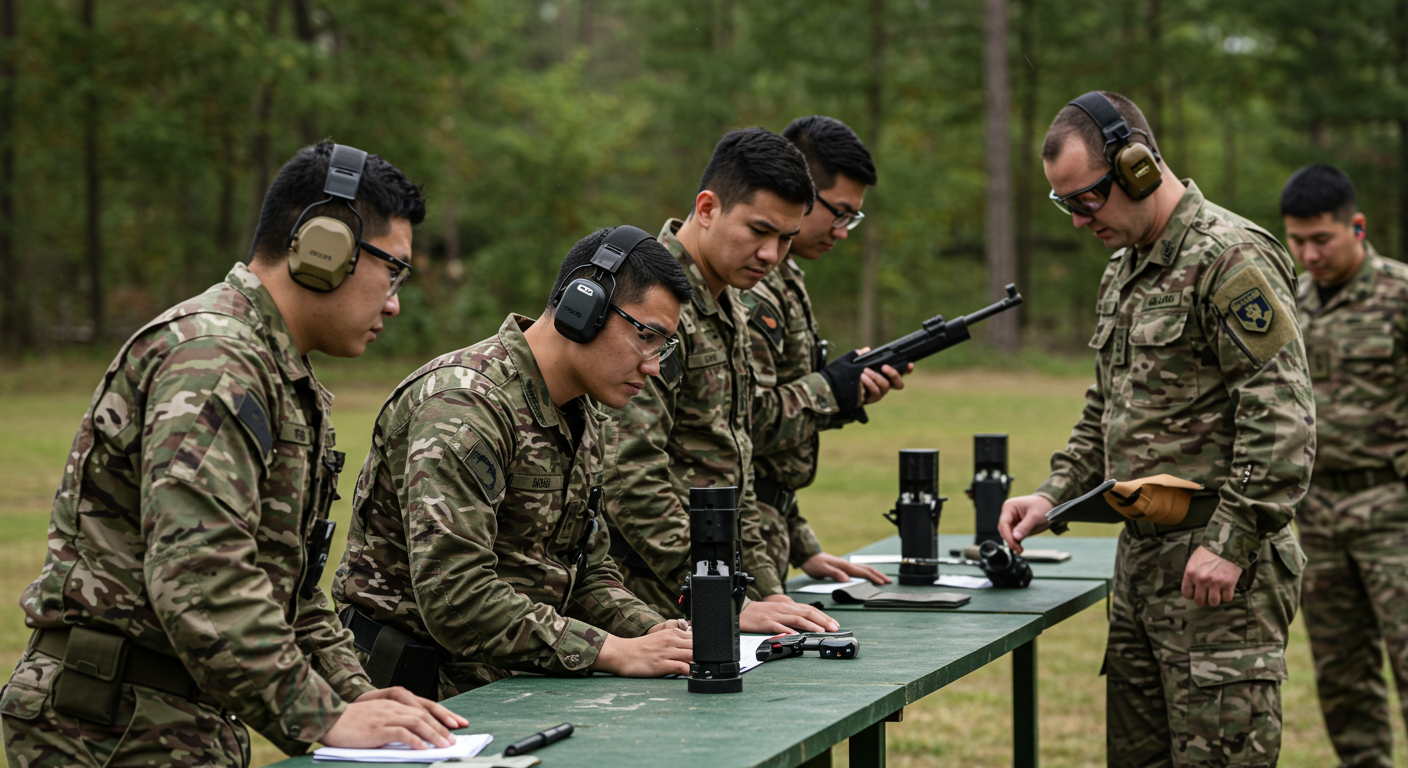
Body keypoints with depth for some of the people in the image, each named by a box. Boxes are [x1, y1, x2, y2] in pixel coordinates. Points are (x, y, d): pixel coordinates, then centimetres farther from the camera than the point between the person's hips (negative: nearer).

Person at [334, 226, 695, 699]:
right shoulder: (464, 405, -17)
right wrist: (615, 653, -25)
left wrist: (655, 634, -2)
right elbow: (453, 596, -26)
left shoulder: (583, 415, 14)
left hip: (505, 680, 8)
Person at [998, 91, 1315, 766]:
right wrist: (1053, 496, 12)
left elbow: (1281, 419, -19)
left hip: (1219, 565, -9)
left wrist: (1231, 543, -21)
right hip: (1140, 558, 9)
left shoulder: (1230, 258, -13)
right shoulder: (1122, 272, 18)